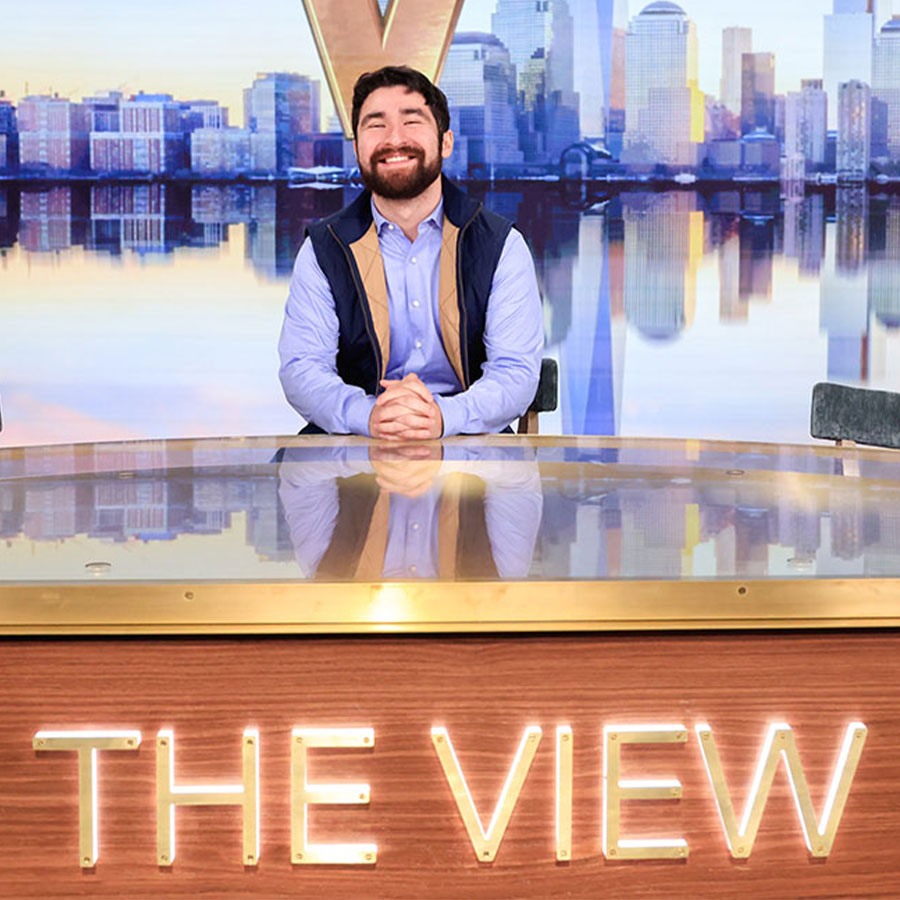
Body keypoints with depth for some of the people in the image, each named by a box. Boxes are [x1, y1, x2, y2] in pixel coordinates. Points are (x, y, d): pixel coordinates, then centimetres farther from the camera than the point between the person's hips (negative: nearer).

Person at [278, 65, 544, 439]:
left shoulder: (502, 246, 5)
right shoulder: (323, 250, 7)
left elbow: (517, 371, -3)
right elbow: (301, 368, -2)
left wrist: (445, 416, -26)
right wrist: (367, 415, -25)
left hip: (466, 437, 0)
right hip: (357, 446, 0)